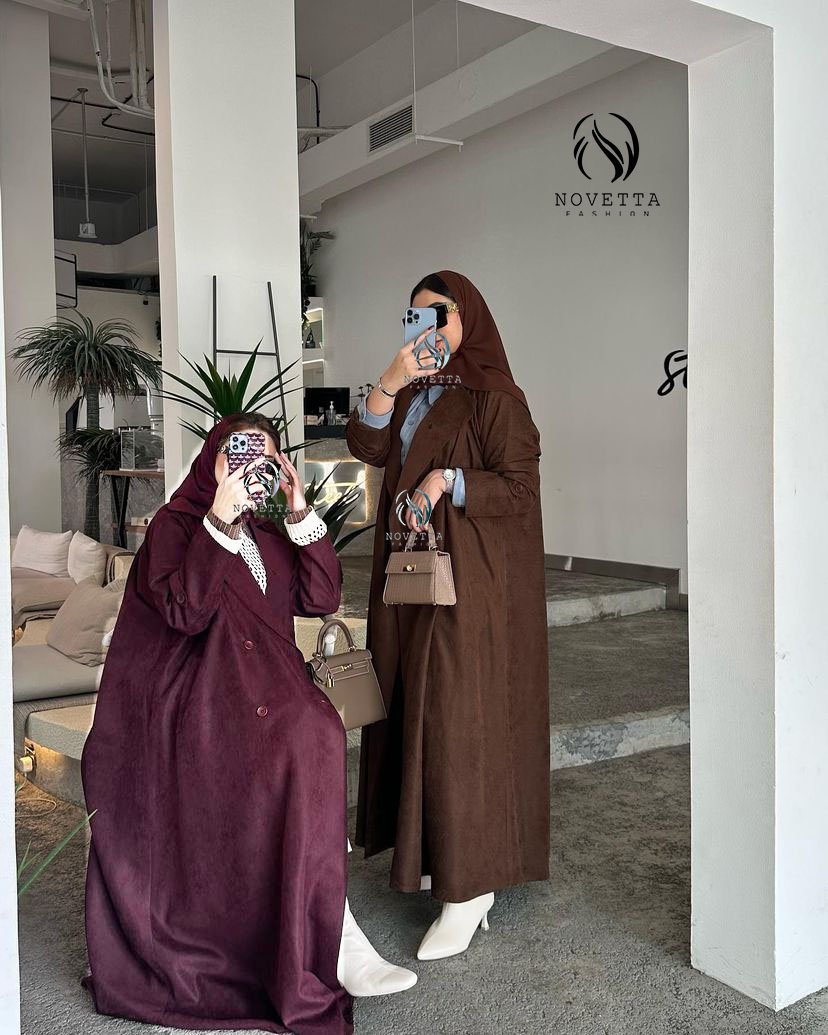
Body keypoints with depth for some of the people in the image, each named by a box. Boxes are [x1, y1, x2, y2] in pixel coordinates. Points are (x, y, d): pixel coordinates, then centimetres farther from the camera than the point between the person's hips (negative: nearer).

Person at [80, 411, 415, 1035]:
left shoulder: (271, 538, 19)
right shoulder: (175, 525, 3)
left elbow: (322, 598, 3)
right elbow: (184, 611, -15)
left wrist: (301, 513, -3)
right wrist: (219, 520, -17)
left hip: (268, 689, 5)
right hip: (197, 695, -5)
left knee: (315, 734, -27)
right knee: (305, 743, -30)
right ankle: (337, 946, -24)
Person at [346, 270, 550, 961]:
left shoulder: (496, 398, -7)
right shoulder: (412, 395, 15)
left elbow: (520, 488, -13)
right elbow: (366, 446, -1)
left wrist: (446, 480, -20)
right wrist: (390, 382, -13)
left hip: (471, 579, -7)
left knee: (458, 722, -7)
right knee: (417, 714, 11)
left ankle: (471, 885, 1)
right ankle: (432, 849, 25)